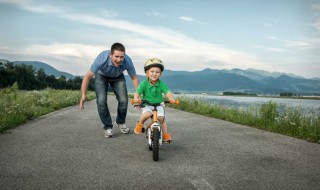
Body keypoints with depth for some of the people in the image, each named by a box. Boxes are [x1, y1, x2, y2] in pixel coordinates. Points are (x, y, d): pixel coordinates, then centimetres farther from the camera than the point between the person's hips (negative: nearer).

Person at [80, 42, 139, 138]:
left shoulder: (127, 61, -33)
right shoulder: (102, 59, -39)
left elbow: (134, 78, -15)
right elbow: (88, 76, -28)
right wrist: (83, 96, -26)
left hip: (118, 77, 2)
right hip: (101, 76, -1)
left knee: (123, 100, -12)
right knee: (101, 101, -18)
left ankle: (120, 122, 16)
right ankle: (108, 127, 1)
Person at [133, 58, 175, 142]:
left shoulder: (161, 84, -9)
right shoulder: (144, 84, -10)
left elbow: (168, 92, -18)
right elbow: (137, 93, -12)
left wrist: (171, 98, -40)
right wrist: (136, 98, -34)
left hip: (159, 104, 2)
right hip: (147, 104, -1)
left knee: (161, 117, -18)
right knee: (147, 114, -31)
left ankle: (166, 134, 1)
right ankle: (140, 124, 1)